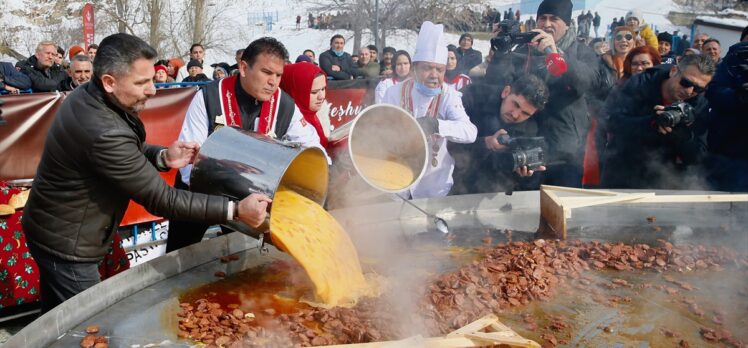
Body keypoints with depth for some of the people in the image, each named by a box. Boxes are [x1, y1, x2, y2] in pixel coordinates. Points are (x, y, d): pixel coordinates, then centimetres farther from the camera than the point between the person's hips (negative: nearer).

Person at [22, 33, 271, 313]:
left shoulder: (85, 97, -5)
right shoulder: (104, 132, -34)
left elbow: (127, 154, 8)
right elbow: (160, 199, -30)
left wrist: (163, 157, -12)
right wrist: (236, 210, -30)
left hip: (52, 230, 9)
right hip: (67, 245, -9)